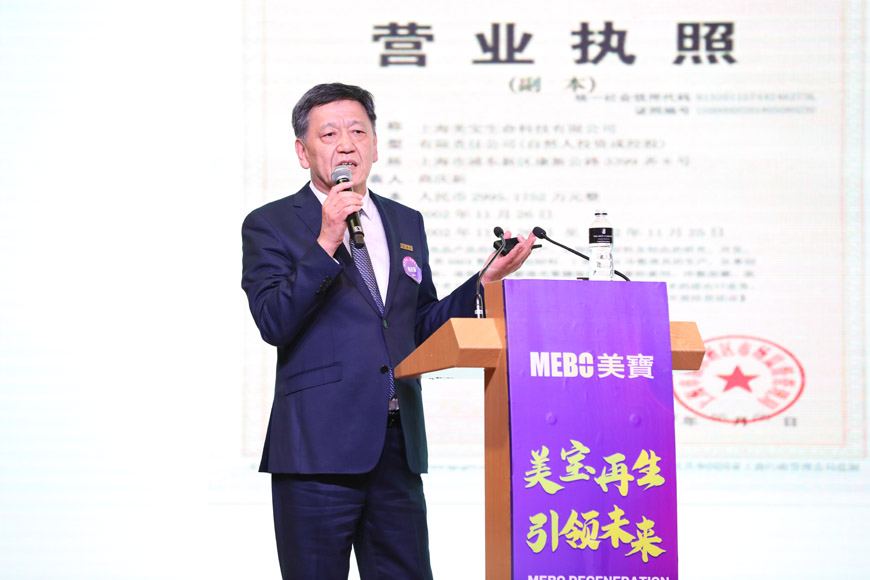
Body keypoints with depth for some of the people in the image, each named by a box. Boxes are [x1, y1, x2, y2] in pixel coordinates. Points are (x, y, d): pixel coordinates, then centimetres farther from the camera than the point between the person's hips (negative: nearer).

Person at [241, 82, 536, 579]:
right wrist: (325, 244, -18)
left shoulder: (406, 224, 18)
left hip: (399, 445, 5)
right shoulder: (270, 226, 2)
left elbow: (423, 328, 18)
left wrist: (487, 281, 6)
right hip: (319, 445, -4)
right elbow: (274, 324, -12)